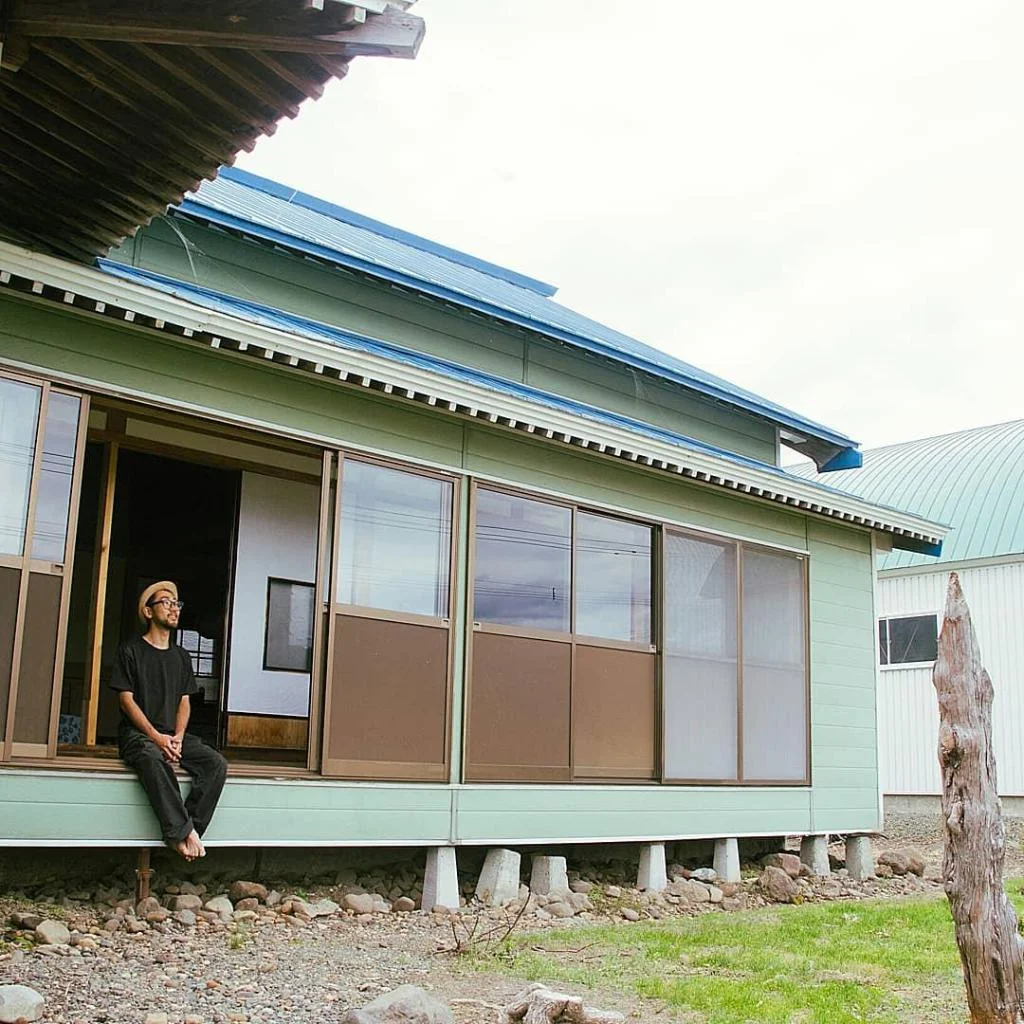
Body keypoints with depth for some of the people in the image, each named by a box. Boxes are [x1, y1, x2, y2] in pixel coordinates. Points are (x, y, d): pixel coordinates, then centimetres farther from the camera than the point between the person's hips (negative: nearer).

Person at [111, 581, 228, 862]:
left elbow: (184, 702, 14)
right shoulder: (131, 650, 4)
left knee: (217, 764, -22)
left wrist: (178, 737, -7)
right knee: (152, 758, -40)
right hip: (137, 733, -5)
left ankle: (184, 832, -27)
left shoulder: (181, 657, 19)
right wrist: (157, 737, -17)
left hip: (172, 734, 5)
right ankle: (184, 831, -41)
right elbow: (127, 699, -4)